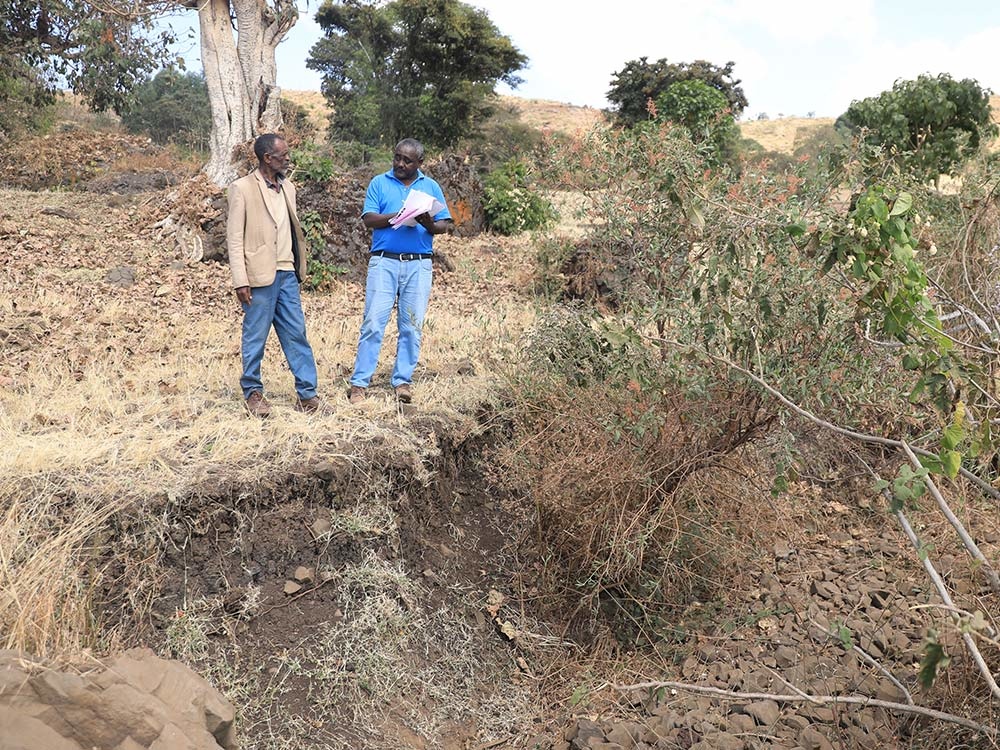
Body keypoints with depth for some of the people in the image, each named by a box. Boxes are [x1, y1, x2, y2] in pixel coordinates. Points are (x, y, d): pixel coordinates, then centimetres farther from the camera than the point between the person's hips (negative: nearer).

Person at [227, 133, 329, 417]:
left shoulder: (287, 187, 13)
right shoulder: (242, 188, -5)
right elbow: (234, 238, -8)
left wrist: (298, 268, 11)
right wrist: (240, 281, -13)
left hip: (287, 274, 6)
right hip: (260, 276, -6)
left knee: (297, 334, 5)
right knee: (255, 337, 3)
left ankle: (307, 394, 10)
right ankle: (253, 393, 17)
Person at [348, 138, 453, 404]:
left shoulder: (431, 187, 13)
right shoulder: (379, 183, 9)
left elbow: (445, 225, 8)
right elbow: (368, 219, -2)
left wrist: (429, 224, -14)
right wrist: (398, 216, -16)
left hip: (419, 265, 2)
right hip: (384, 262, -2)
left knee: (412, 327, 3)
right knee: (373, 323, -5)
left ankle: (402, 381, 11)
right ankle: (359, 383, -1)